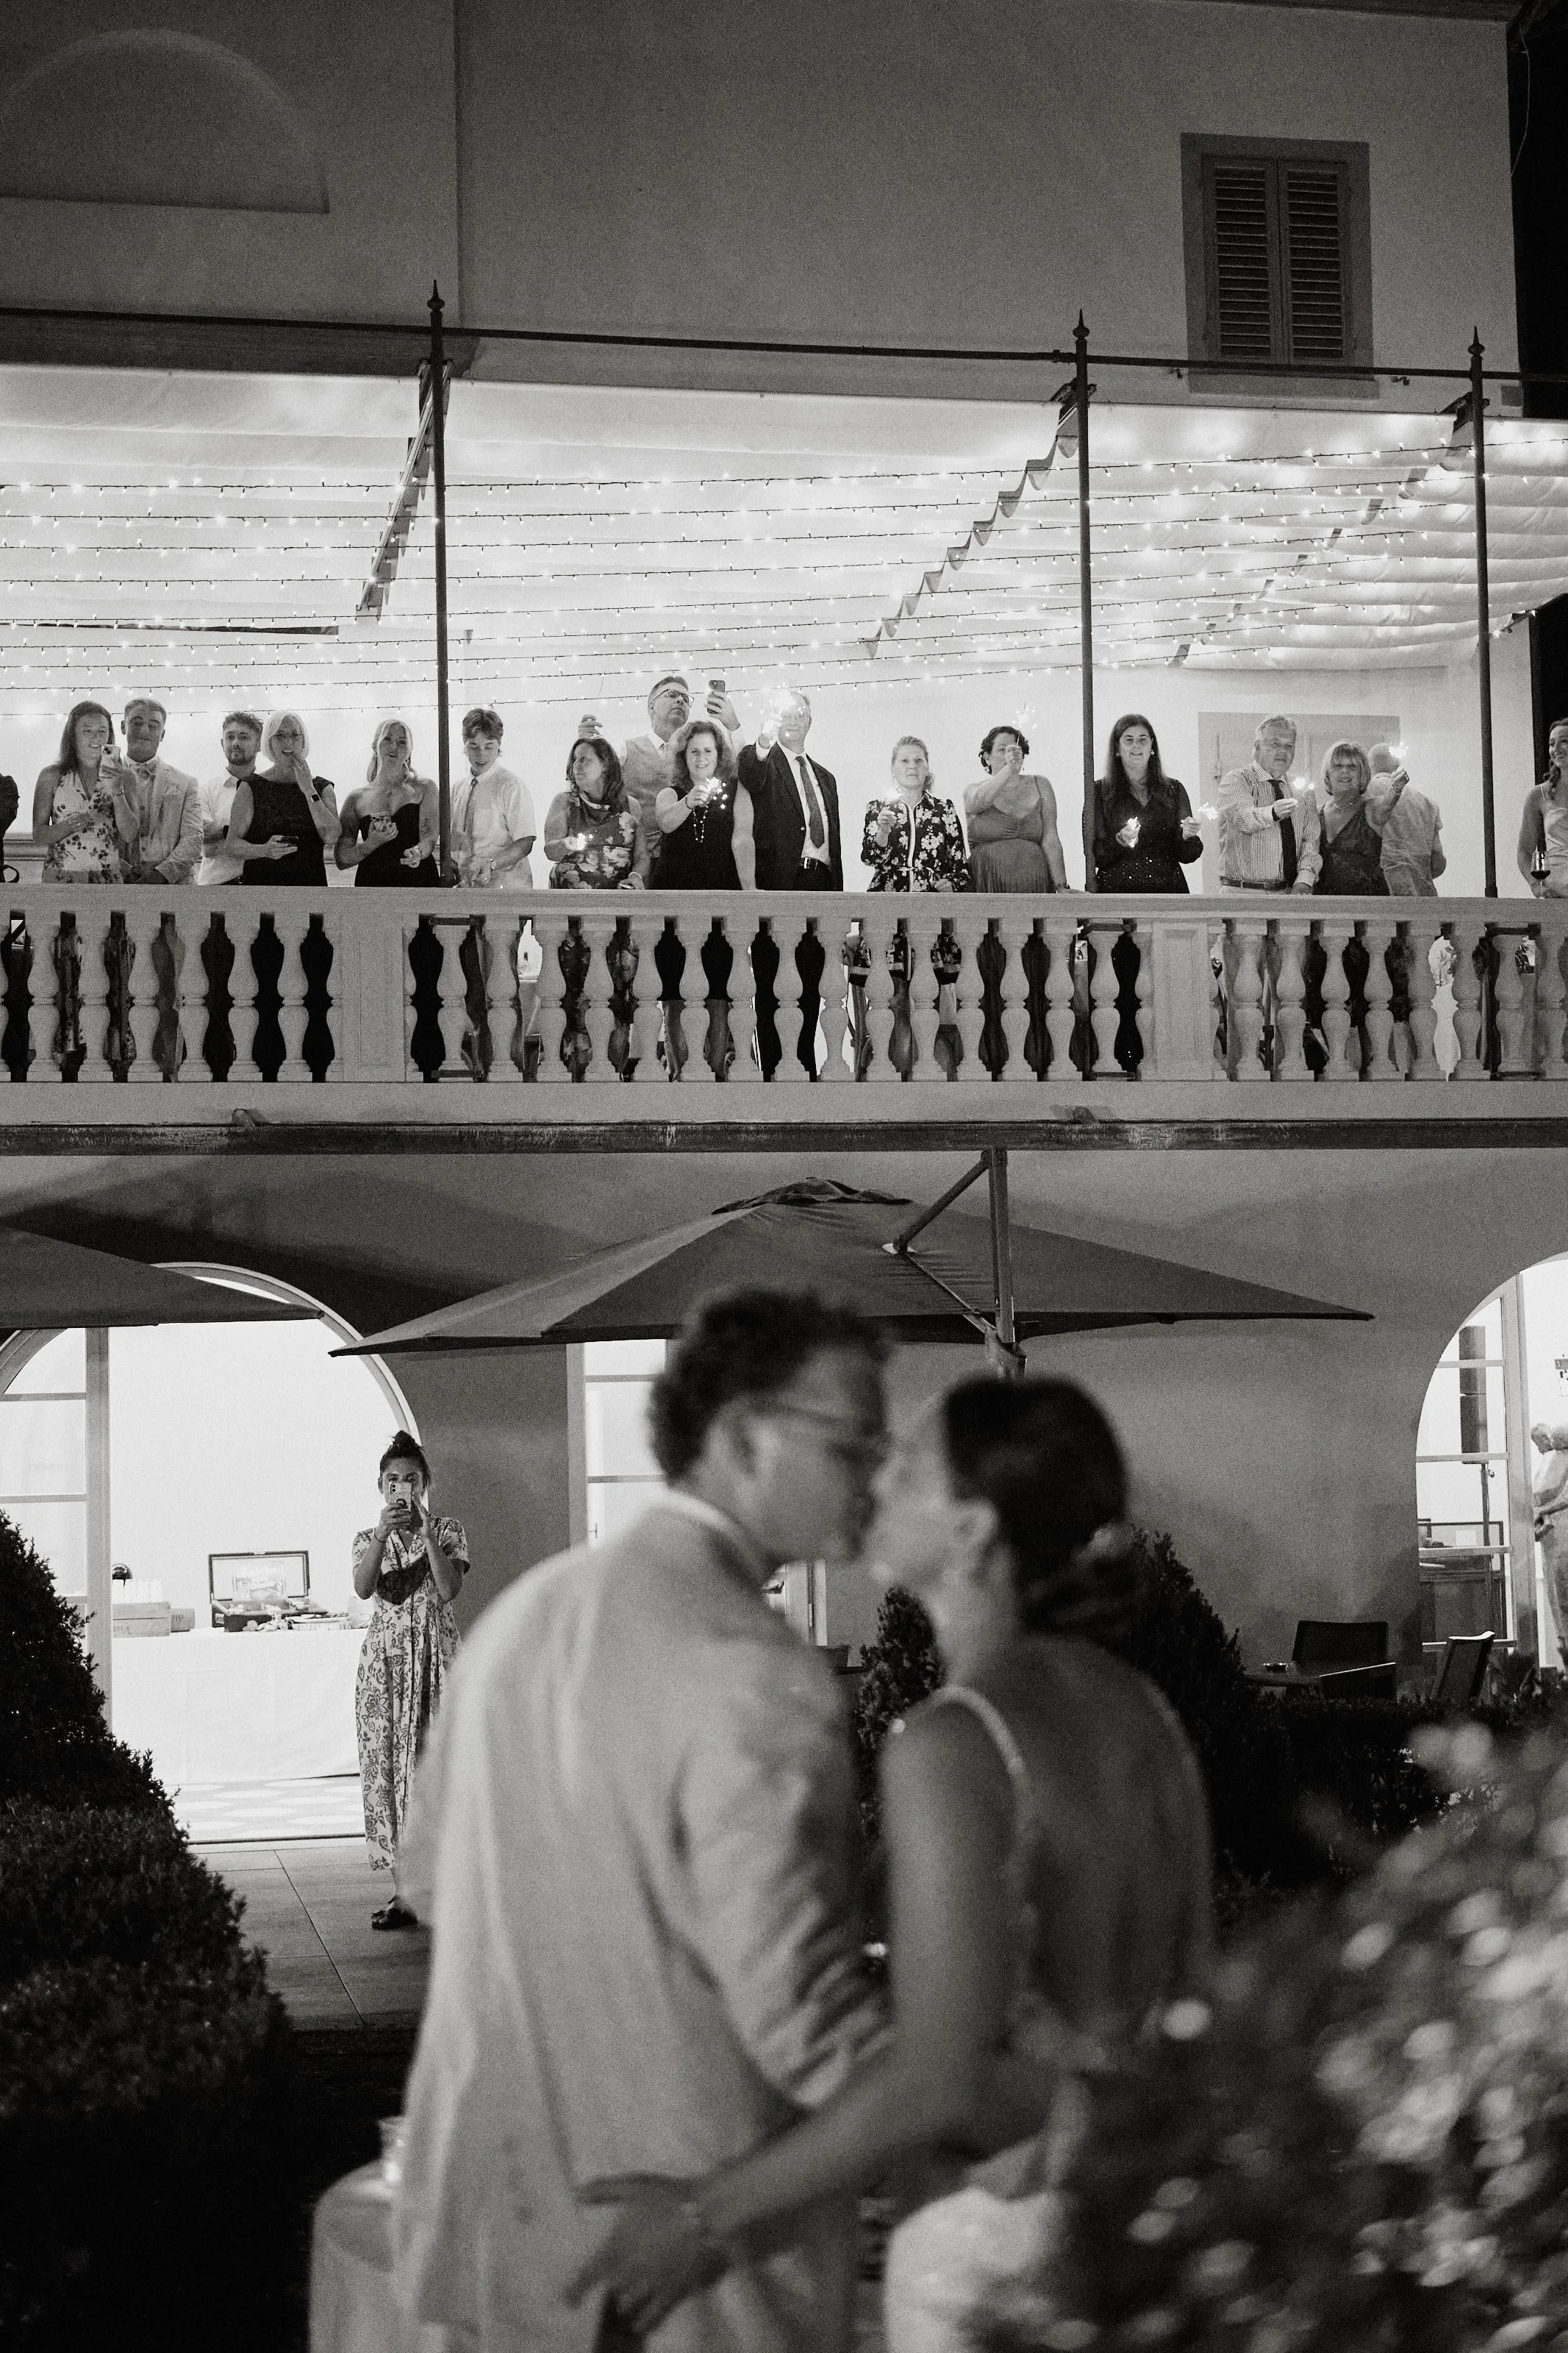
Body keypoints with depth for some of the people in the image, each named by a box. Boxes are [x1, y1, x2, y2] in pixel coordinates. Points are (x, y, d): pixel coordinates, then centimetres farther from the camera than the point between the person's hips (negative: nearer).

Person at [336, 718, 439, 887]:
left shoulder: (423, 788, 9)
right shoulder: (357, 797, 9)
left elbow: (429, 839, -4)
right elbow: (341, 859, 6)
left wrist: (417, 853, -26)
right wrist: (372, 844, -12)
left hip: (418, 880, -1)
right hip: (372, 883, 1)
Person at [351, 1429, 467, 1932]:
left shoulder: (448, 1531, 4)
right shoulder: (368, 1539, 10)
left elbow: (449, 1590, -12)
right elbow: (364, 1588, -10)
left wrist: (426, 1529, -16)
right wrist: (384, 1533, -21)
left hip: (435, 1657, -2)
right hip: (384, 1659, 2)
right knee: (386, 1768, -1)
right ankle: (403, 1893, 3)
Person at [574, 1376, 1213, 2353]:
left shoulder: (952, 1746, -20)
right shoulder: (1143, 1712, 2)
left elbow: (937, 2079, -22)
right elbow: (1191, 1986, 9)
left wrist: (709, 2215, -14)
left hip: (1004, 2238, -7)